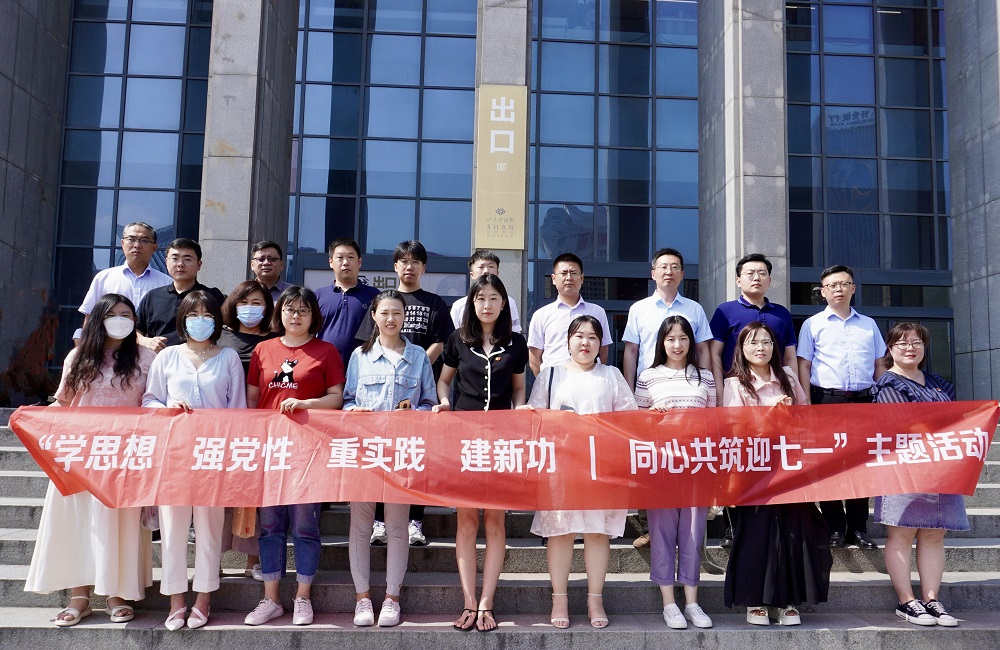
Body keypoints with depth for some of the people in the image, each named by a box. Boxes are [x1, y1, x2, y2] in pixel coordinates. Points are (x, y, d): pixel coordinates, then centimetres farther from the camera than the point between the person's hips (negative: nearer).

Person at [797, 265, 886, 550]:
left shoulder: (869, 324, 16)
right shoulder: (813, 324, 7)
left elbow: (879, 365, 17)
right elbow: (804, 365, 2)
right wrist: (806, 402, -6)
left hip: (863, 399, 3)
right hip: (827, 398, -2)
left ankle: (858, 527, 12)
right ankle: (835, 527, 7)